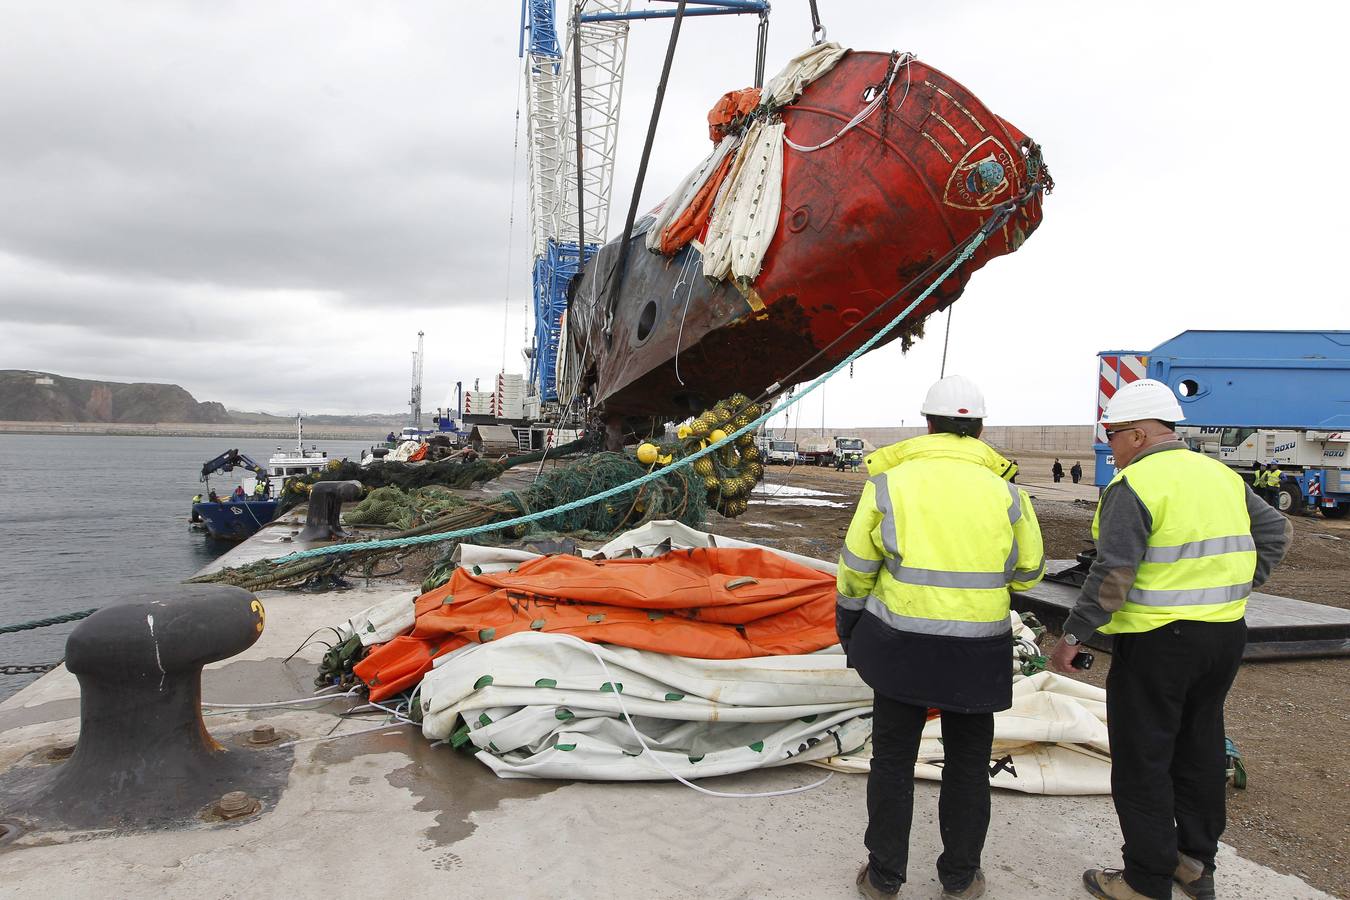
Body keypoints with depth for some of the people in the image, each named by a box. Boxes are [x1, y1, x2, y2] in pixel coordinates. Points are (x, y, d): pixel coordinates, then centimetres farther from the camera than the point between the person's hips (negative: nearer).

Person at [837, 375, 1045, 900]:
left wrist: (847, 628, 13)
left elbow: (856, 569, -2)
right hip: (977, 653, 1)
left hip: (899, 644, 0)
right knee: (967, 763, 19)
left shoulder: (889, 480, -5)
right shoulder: (1003, 488, -3)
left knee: (893, 759, 14)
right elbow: (1029, 574, 6)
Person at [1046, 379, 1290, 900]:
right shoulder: (1222, 475, 9)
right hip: (1225, 633, 8)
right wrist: (1235, 589, 21)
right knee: (1200, 750, 20)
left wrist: (1073, 635, -16)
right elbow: (1274, 533, 18)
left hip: (1157, 641, -8)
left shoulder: (1133, 485, -16)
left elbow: (1113, 575, -22)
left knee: (1142, 762, 4)